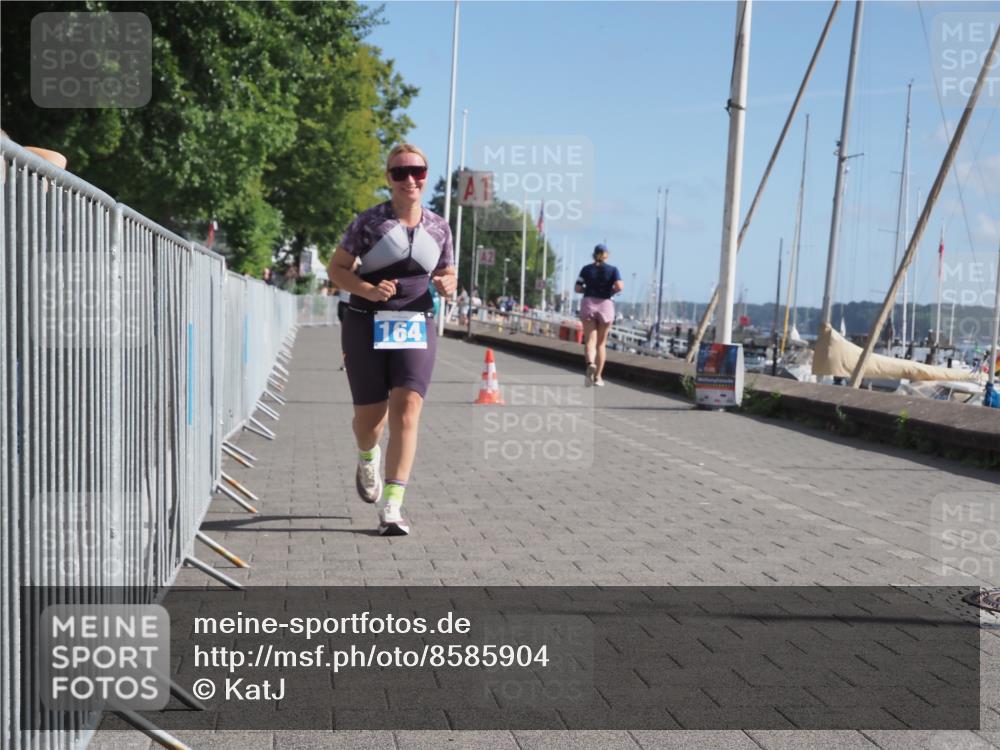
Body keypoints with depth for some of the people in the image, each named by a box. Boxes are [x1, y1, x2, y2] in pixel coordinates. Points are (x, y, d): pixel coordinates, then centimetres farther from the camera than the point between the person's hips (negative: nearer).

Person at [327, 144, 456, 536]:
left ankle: (392, 507, -11)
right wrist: (367, 290, -18)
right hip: (367, 326, -1)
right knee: (369, 416, 5)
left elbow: (448, 274, 19)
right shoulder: (369, 221, -3)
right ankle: (367, 458, 43)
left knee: (407, 409, -14)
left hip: (416, 327, 2)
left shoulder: (438, 227, 7)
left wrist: (447, 284, -6)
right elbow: (336, 268, 0)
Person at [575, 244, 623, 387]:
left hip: (588, 304, 0)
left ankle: (590, 364, -36)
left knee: (590, 341, -5)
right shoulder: (613, 270, 2)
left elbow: (578, 289, 1)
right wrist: (612, 292, 8)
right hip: (605, 305, 0)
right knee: (601, 343, 11)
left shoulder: (586, 269, 6)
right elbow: (619, 287, -12)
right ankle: (598, 377, 12)